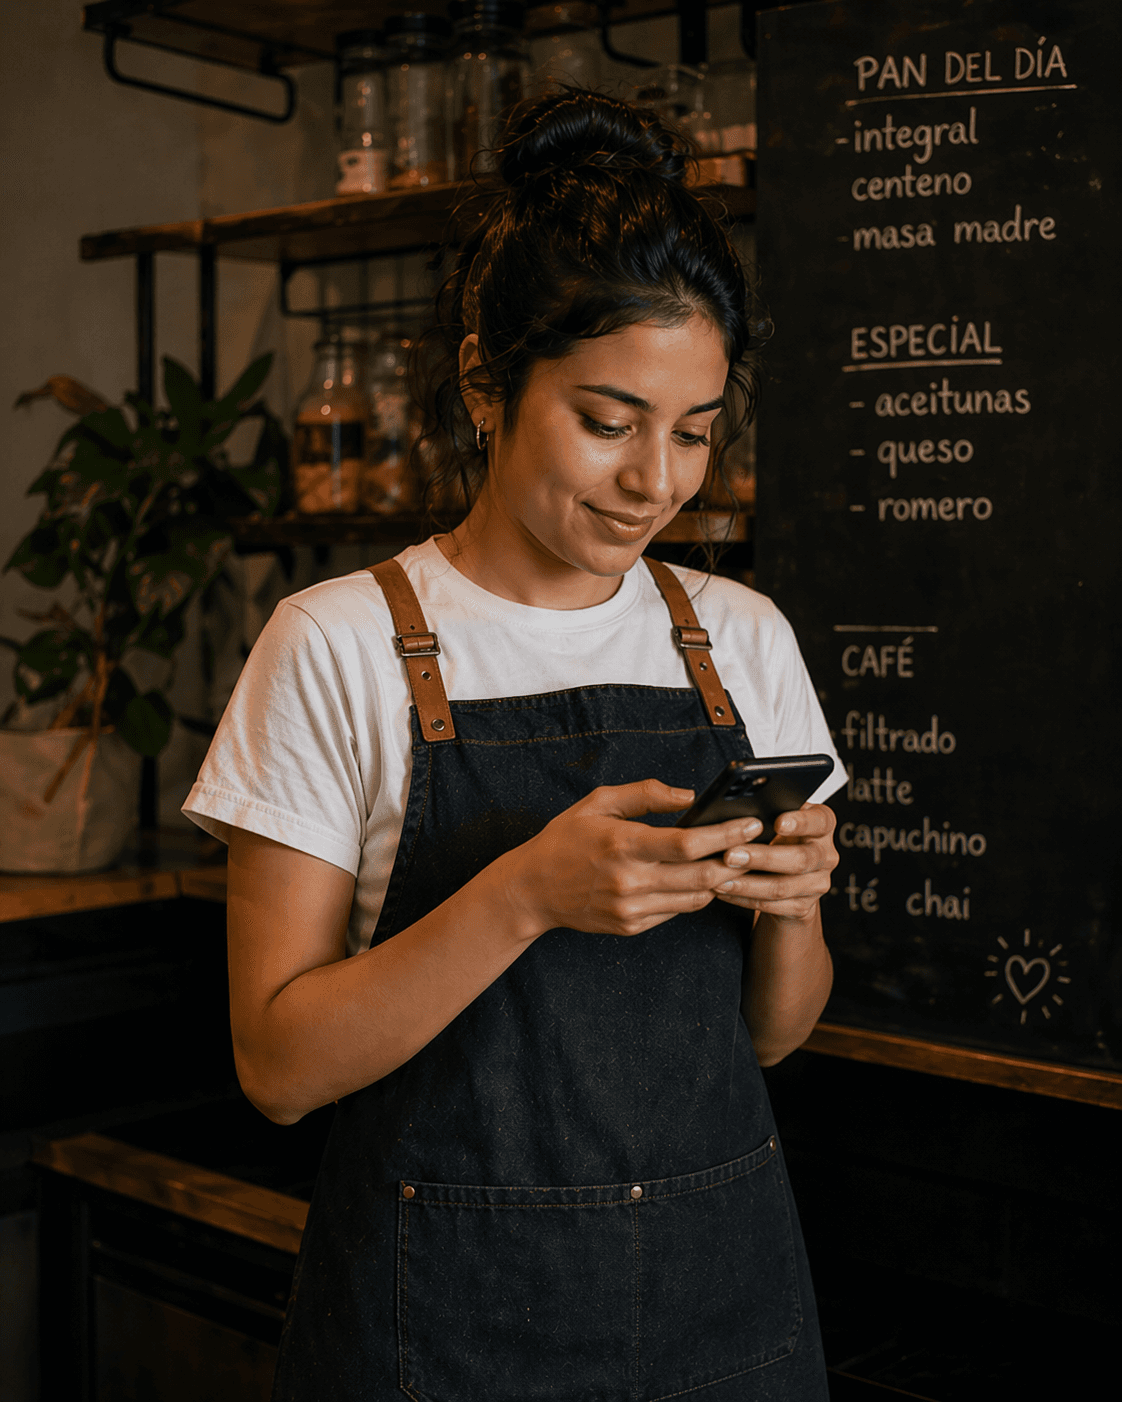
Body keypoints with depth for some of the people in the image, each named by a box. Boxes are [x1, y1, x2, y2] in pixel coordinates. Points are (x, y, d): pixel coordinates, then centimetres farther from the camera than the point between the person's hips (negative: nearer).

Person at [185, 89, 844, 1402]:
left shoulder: (741, 638, 2)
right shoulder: (339, 645, -11)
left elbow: (769, 1032, 8)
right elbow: (279, 1061, -13)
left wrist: (789, 904, -13)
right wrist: (525, 894, -26)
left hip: (723, 1287, 4)